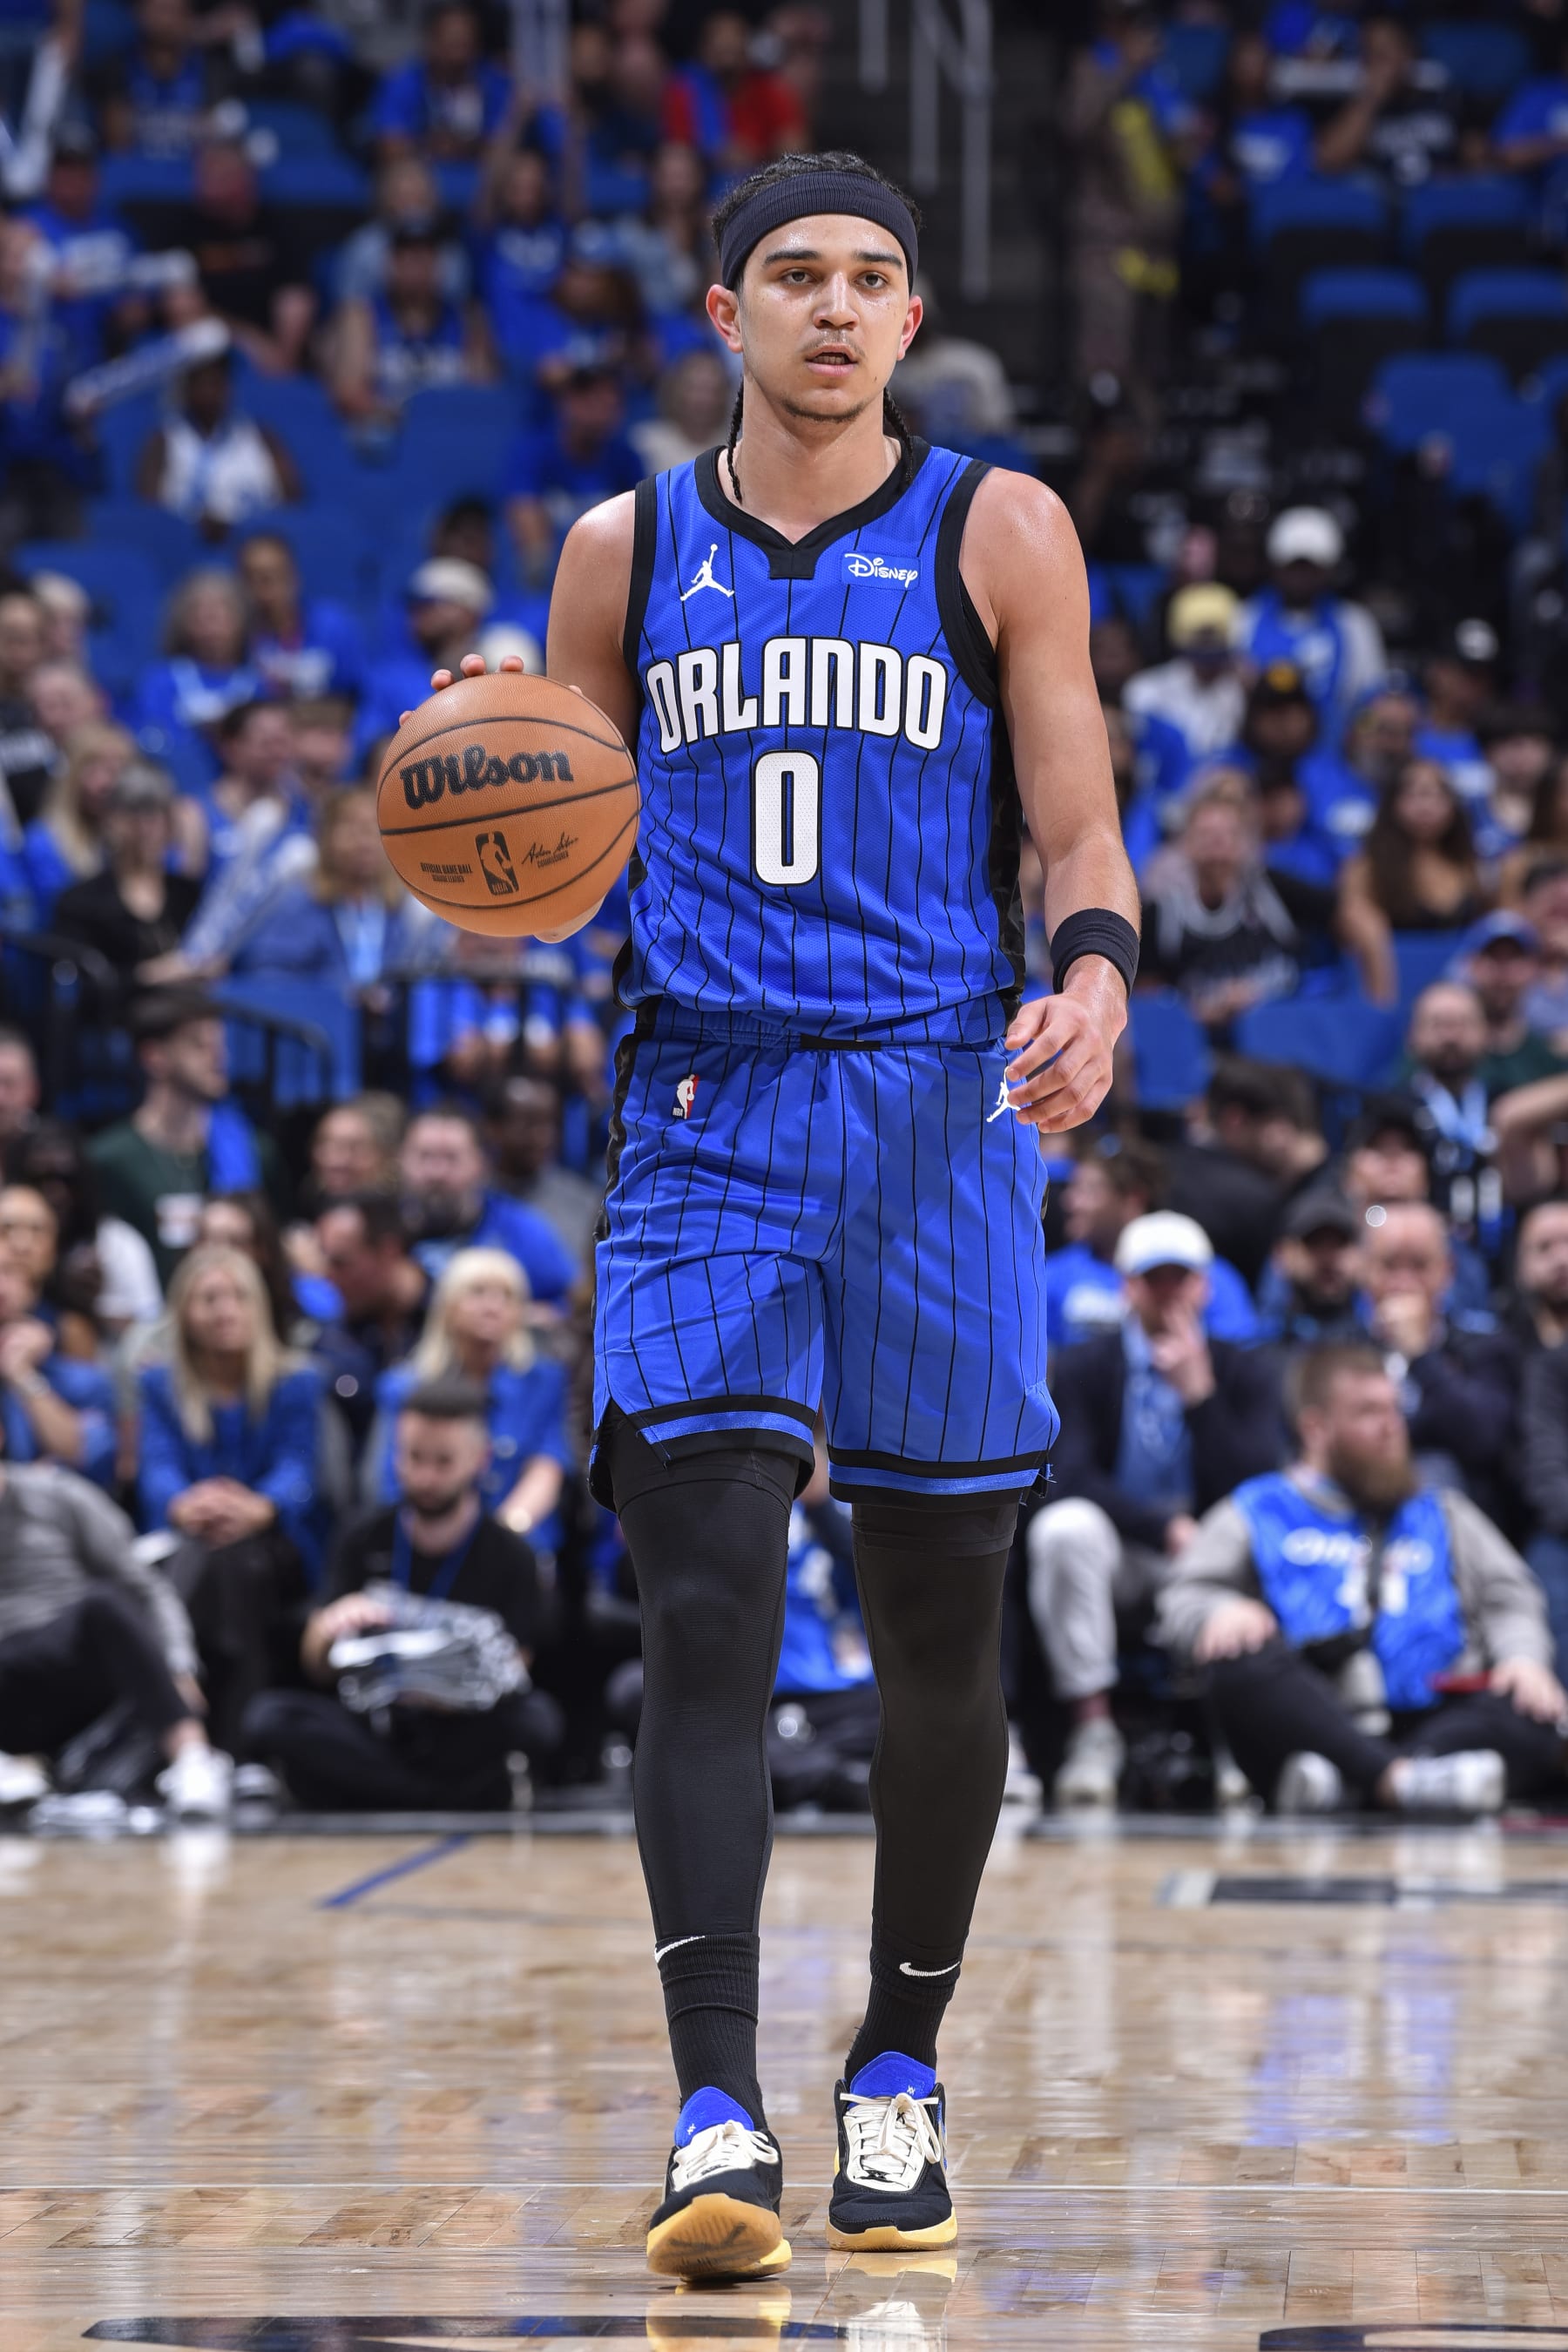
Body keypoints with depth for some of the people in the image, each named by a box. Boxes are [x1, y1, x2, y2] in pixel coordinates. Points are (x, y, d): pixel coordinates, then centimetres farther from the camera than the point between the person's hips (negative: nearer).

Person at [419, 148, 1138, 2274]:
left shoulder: (998, 533, 4)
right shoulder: (625, 554, 10)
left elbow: (1082, 835, 1)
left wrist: (1096, 982, -20)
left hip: (938, 1118, 0)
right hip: (704, 1120, 1)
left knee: (939, 1629, 6)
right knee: (707, 1606, -13)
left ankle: (898, 2082, 23)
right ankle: (719, 2123, -17)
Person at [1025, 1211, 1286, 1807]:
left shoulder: (1243, 1373, 4)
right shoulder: (1089, 1367, 1)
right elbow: (1070, 1476, -13)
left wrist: (1199, 1394, -18)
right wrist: (1166, 1527, -23)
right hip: (1117, 1554, 0)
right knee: (1063, 1526, -34)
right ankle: (1093, 1732, -26)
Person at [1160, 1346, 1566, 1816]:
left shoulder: (1441, 1512, 30)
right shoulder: (1256, 1513, 21)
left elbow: (1508, 1593, 19)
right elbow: (1182, 1600, 10)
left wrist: (1523, 1656, -4)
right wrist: (1224, 1611, -15)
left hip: (1429, 1721, 2)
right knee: (1242, 1663, -33)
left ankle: (1345, 1782, -49)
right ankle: (1398, 1779, -51)